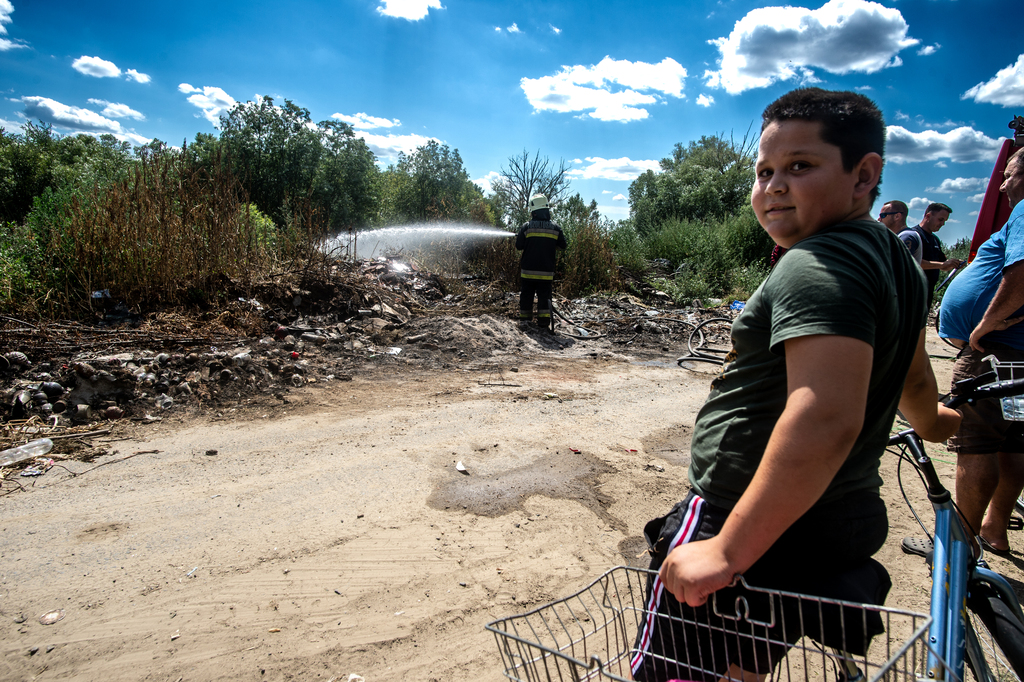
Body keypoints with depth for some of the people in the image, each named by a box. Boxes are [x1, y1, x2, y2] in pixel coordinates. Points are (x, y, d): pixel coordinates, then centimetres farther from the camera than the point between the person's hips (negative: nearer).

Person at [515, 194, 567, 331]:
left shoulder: (527, 227, -6)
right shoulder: (555, 227, -1)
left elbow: (519, 246, -2)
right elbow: (563, 245, 9)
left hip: (528, 270, -1)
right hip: (546, 272, 1)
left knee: (526, 294, 12)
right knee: (544, 295, 7)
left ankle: (524, 319, 18)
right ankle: (544, 321, 2)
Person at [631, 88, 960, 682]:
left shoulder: (818, 265, -21)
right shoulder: (898, 260, 10)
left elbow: (825, 421, -34)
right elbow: (913, 376, 25)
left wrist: (728, 551, -32)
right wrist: (930, 421, 46)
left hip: (753, 528, -10)